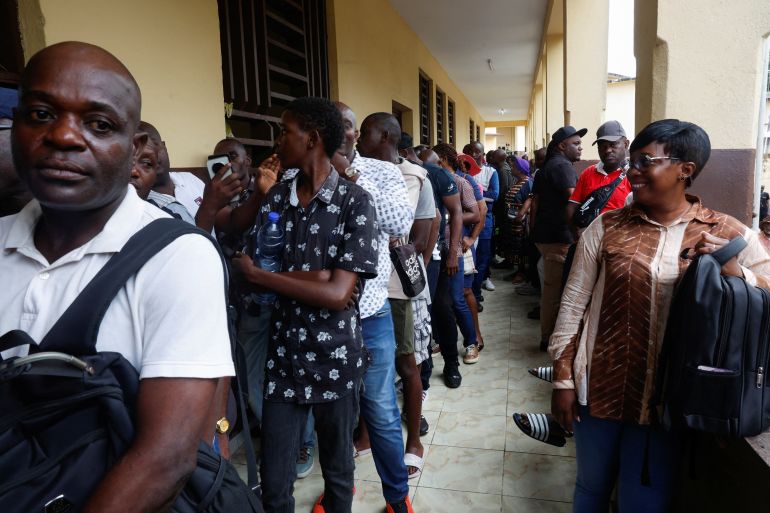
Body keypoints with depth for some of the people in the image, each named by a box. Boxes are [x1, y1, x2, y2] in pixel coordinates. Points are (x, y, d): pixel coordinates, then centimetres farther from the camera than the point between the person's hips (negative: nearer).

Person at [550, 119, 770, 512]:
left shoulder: (730, 235, -3)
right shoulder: (606, 227, -3)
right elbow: (573, 304, -2)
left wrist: (738, 273, -20)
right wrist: (563, 379, -3)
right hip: (600, 387, 1)